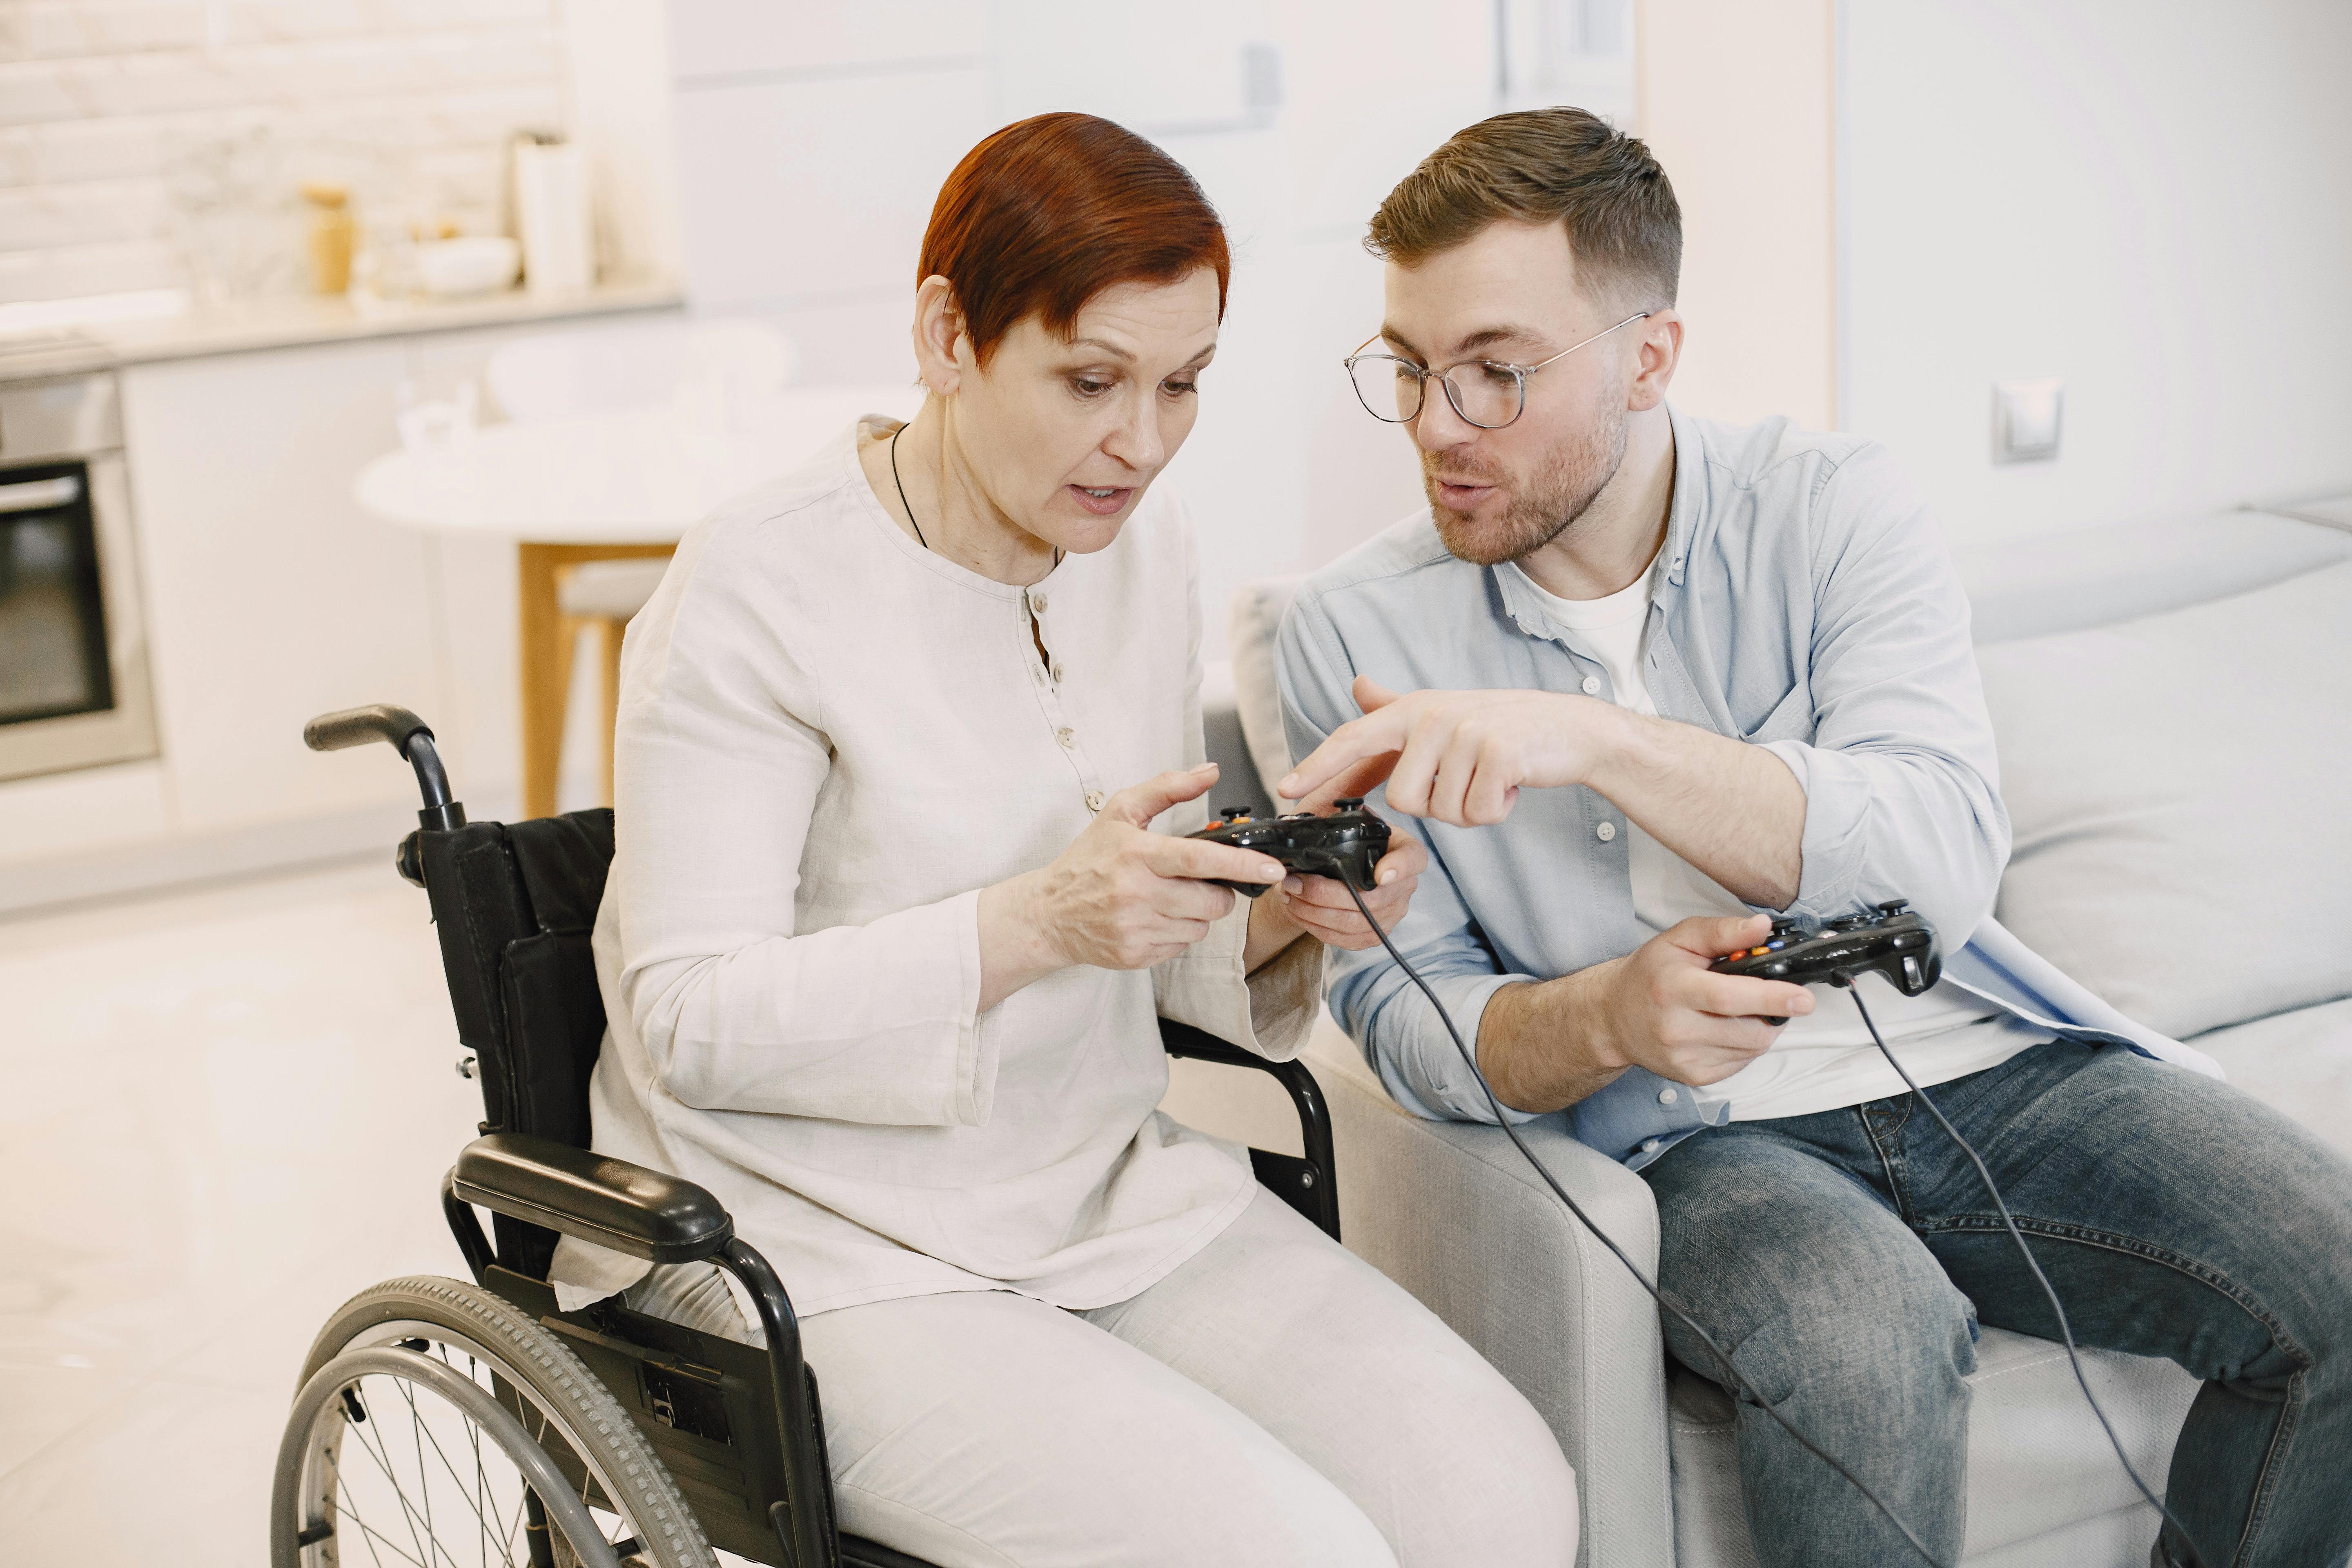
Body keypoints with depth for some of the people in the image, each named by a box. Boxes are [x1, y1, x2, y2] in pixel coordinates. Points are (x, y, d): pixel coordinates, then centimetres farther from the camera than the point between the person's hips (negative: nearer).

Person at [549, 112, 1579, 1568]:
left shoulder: (1141, 538, 7)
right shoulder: (759, 590, -14)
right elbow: (689, 1020, -17)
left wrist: (1280, 916, -8)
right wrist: (1034, 924, -28)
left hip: (1118, 1195, 6)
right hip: (837, 1256, -6)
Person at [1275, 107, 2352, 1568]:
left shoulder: (1832, 504, -2)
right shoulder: (1356, 633, -2)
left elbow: (1941, 851, -18)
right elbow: (1402, 1009, 0)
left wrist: (1592, 742, -31)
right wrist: (1605, 1022, -22)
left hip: (1984, 1060, 2)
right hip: (1701, 1135, -2)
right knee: (1856, 1344, -35)